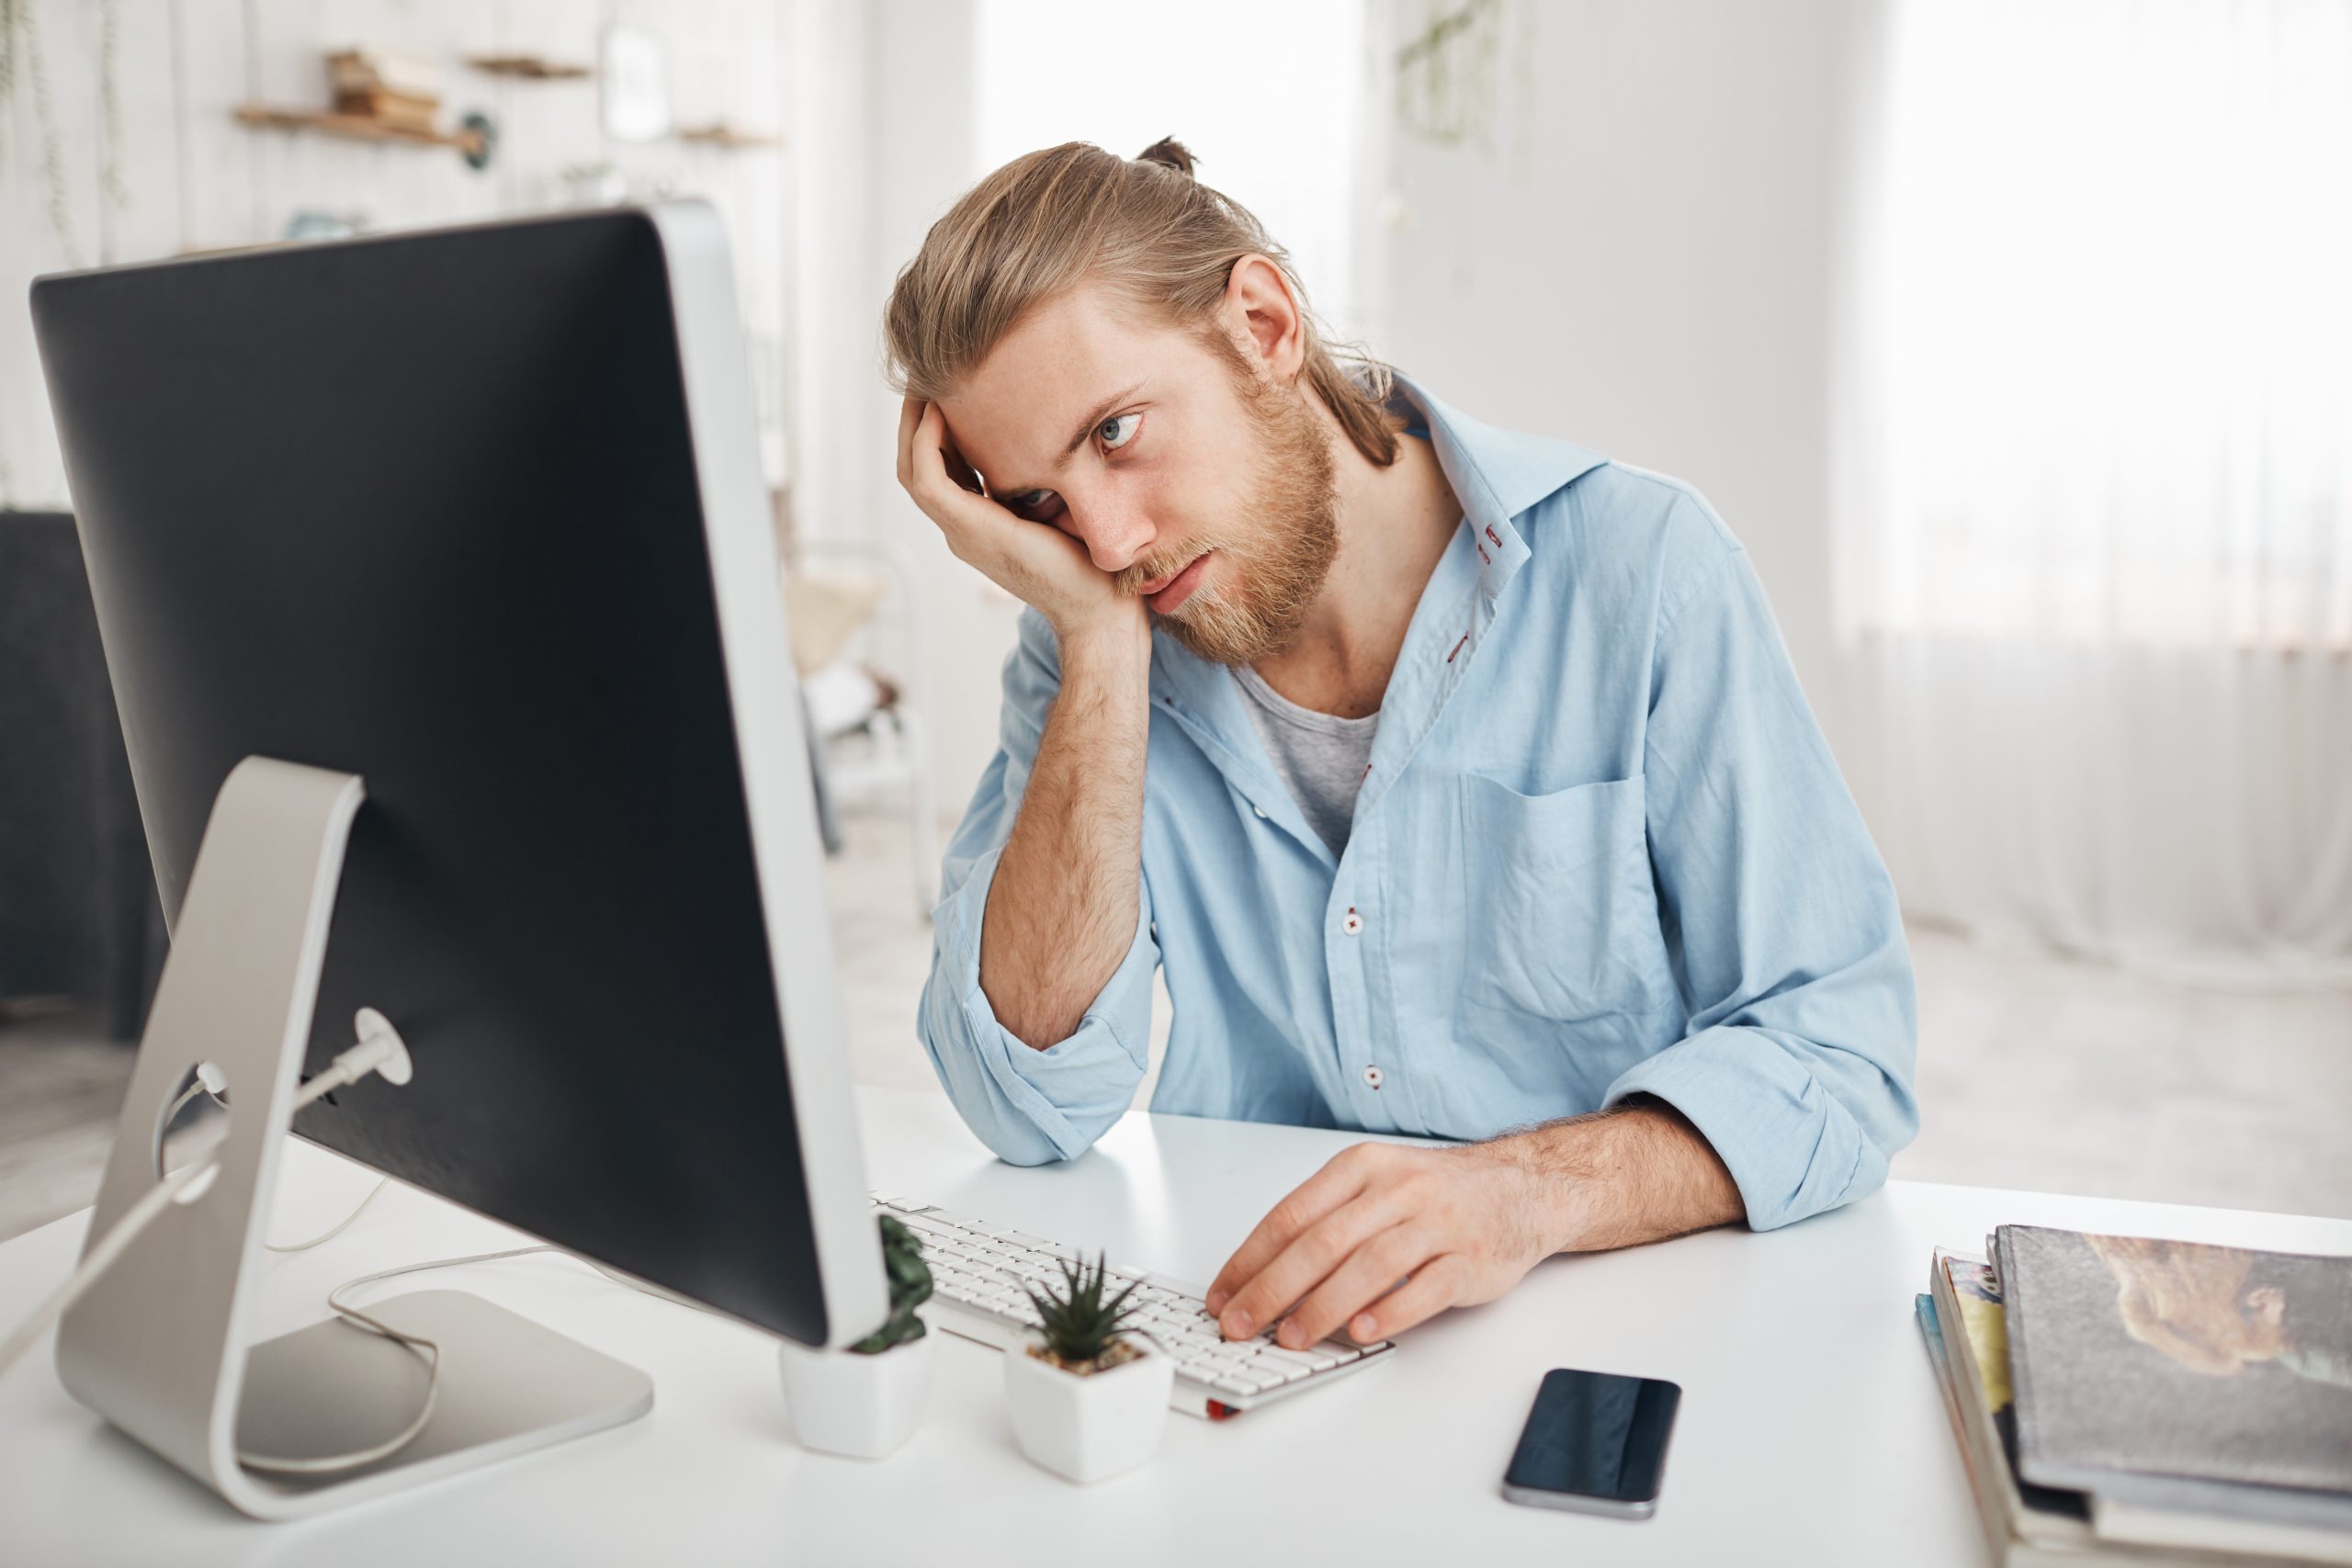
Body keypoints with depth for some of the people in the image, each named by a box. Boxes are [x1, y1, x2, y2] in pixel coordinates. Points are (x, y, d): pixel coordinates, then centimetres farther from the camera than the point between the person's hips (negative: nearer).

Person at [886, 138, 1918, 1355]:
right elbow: (1031, 1111, -12)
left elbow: (1839, 1051, -11)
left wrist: (1528, 1190, -28)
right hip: (1244, 1336, 1)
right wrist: (1102, 639, -16)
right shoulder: (1084, 645, -2)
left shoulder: (1636, 568, -10)